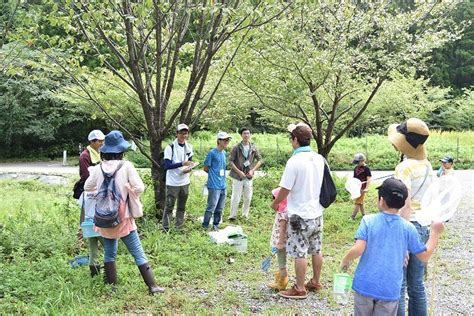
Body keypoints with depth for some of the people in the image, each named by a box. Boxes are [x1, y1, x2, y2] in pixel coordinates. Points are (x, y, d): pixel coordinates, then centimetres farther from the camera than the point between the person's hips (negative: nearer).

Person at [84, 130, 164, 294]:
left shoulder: (98, 168, -3)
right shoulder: (126, 166, -13)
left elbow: (87, 187, 10)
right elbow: (139, 188, -15)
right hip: (123, 218, -3)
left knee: (109, 253, 16)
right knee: (138, 253, 2)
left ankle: (111, 284, 21)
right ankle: (152, 285, 4)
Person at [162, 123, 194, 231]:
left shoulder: (189, 147, 5)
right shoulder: (170, 148, -14)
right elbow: (167, 166, -18)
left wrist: (189, 168, -7)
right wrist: (182, 163, -28)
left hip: (185, 182, 6)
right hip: (173, 183, -6)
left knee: (182, 206, 15)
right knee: (169, 206, 0)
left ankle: (179, 227, 27)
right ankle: (165, 228, 11)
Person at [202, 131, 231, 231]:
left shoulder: (224, 153, 11)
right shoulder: (212, 153, -12)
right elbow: (206, 168, -7)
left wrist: (222, 177, 10)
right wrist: (214, 174, 1)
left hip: (223, 185, 8)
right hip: (214, 186, -7)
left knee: (220, 208, 14)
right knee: (211, 207, -4)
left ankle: (216, 225, 25)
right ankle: (205, 226, 9)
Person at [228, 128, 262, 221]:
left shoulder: (253, 148, 2)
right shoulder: (236, 148, -7)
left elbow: (260, 159, 9)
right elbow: (230, 161, -7)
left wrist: (253, 170, -4)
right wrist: (239, 172, -15)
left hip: (249, 177, 3)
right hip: (237, 176, -3)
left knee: (248, 198, 10)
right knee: (236, 198, 0)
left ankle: (245, 214, 28)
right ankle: (232, 215, 14)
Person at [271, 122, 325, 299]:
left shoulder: (294, 162, -20)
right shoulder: (319, 159, 2)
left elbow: (285, 190, -16)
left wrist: (275, 203, 2)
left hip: (300, 215, -7)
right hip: (317, 212, 7)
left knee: (299, 253, 3)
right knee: (316, 250, 17)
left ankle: (300, 289, 12)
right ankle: (315, 282, 30)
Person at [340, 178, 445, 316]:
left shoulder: (368, 220, -8)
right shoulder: (408, 228, -4)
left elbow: (358, 250, -17)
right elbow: (424, 256, 4)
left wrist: (345, 260, 2)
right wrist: (435, 232, 15)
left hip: (365, 285, 0)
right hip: (390, 290, 1)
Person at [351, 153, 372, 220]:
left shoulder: (366, 168, -10)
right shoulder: (356, 168, 9)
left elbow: (369, 178, -14)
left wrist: (367, 188, -21)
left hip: (362, 188, -7)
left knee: (357, 202, -7)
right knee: (360, 202, 14)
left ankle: (353, 216, -7)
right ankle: (363, 214, 25)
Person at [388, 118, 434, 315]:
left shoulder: (405, 167, -15)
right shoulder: (427, 165, 9)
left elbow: (405, 205, -21)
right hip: (424, 226, 8)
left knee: (398, 285, 0)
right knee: (416, 285, 15)